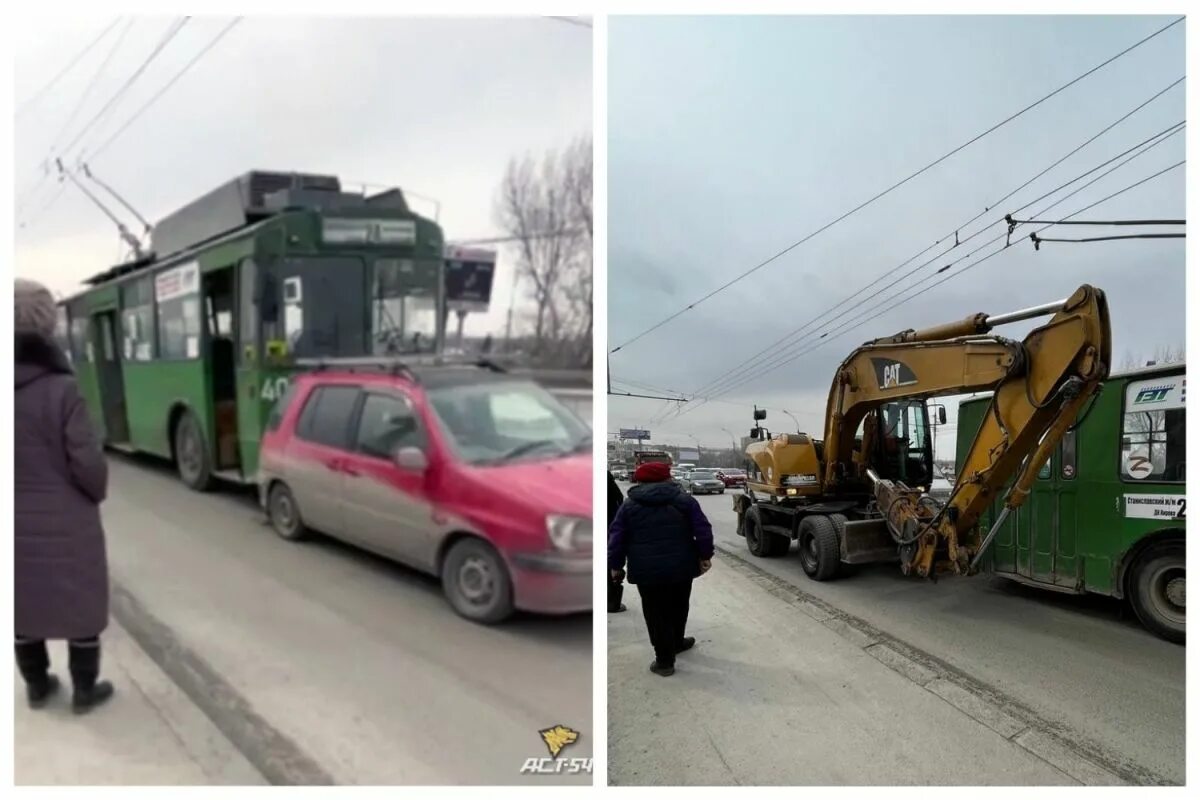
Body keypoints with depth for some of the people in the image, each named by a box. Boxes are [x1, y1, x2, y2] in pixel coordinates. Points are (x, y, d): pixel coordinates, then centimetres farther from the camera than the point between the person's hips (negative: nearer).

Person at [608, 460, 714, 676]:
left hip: (646, 570, -2)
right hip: (680, 567, 2)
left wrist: (615, 565, 11)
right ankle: (676, 642, 42)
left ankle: (664, 660, 9)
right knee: (678, 608, 22)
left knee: (656, 614, 6)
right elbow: (703, 530, 0)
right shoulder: (684, 500, 4)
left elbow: (616, 537, 1)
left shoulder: (629, 505, 3)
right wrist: (705, 556, 9)